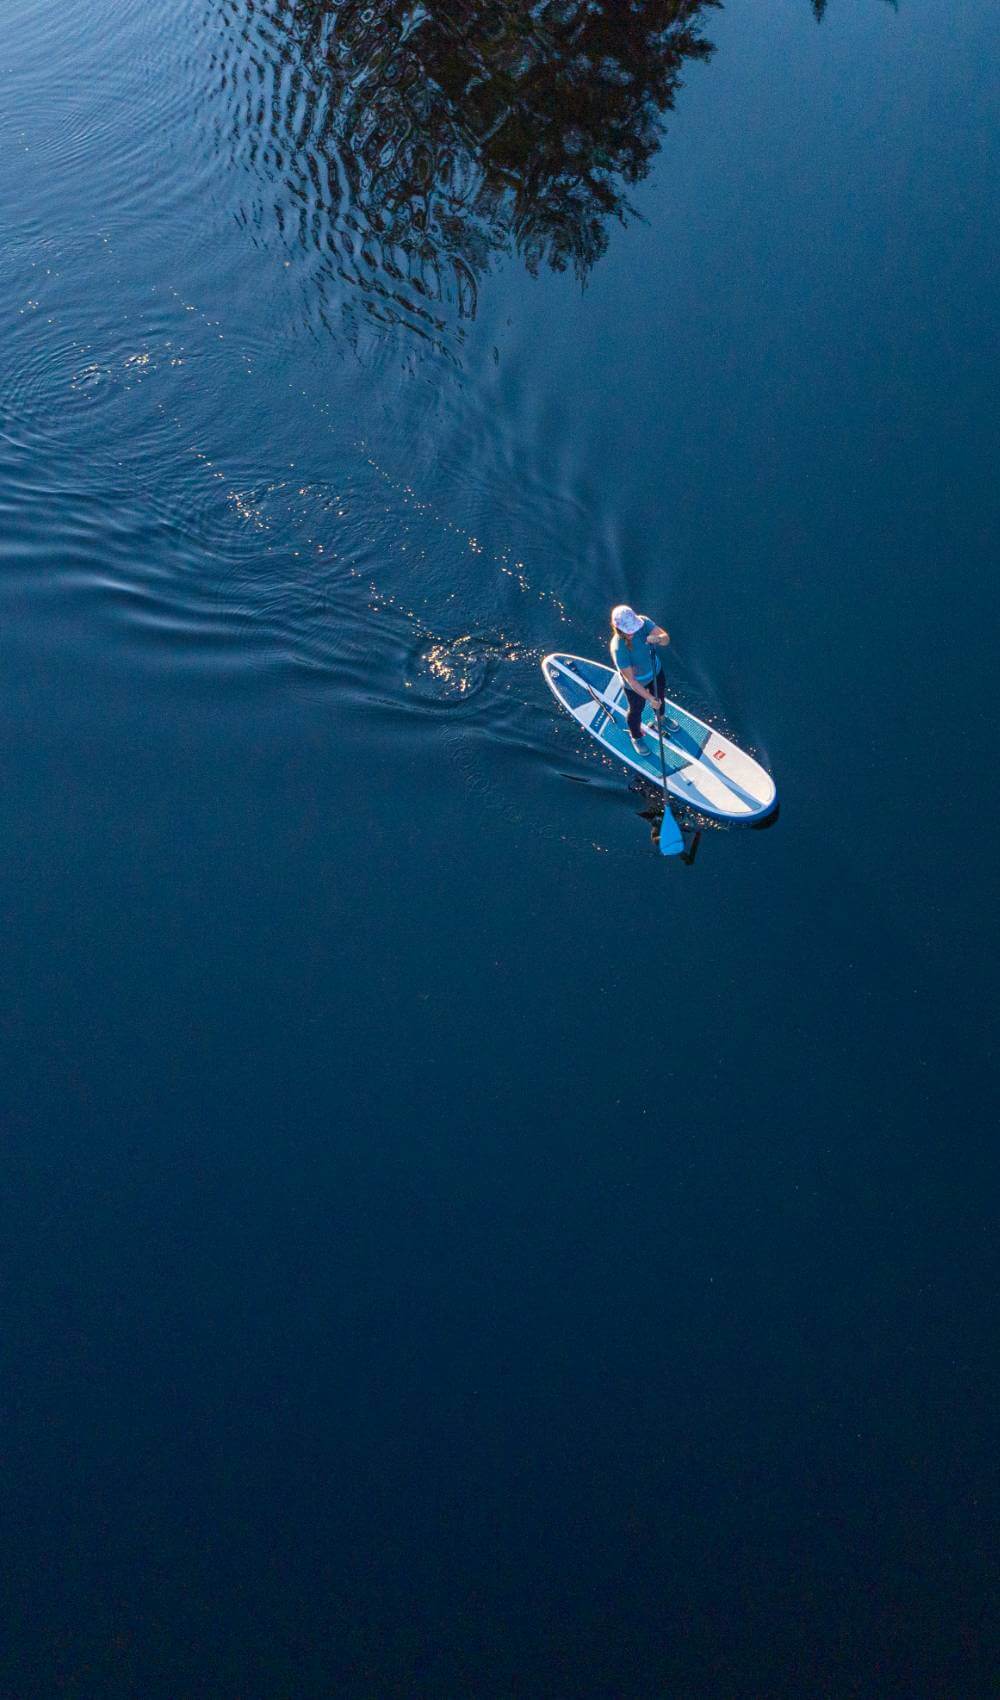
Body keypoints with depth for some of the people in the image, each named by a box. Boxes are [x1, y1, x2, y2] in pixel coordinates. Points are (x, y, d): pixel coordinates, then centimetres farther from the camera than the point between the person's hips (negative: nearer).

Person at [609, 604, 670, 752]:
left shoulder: (642, 621, -28)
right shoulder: (618, 648, -41)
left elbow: (666, 638, -29)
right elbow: (630, 680, -35)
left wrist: (658, 638, -53)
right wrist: (650, 698, -35)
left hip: (656, 672, 5)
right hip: (636, 685, -5)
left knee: (660, 697, 33)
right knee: (636, 711, 23)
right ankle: (635, 736, 56)